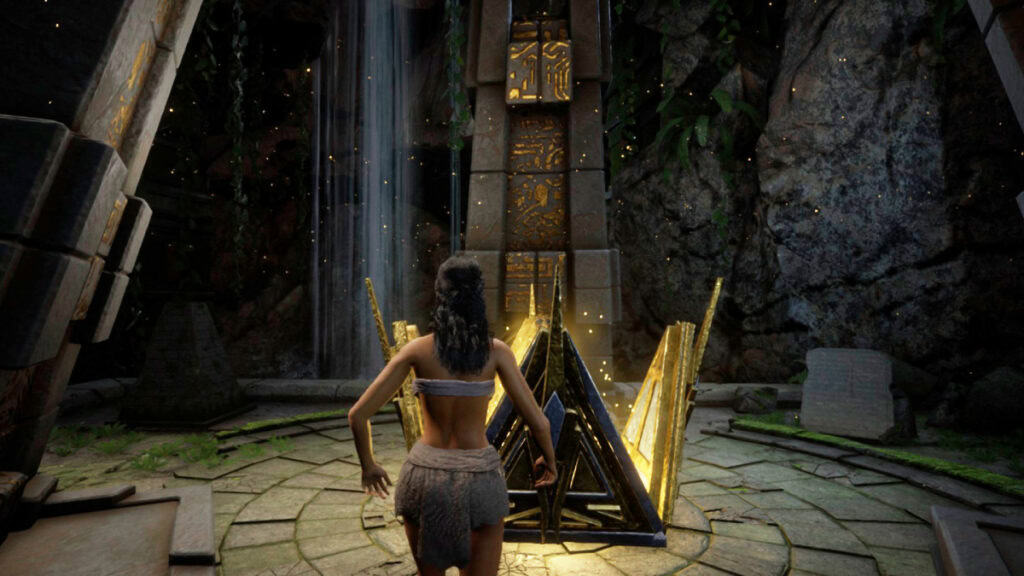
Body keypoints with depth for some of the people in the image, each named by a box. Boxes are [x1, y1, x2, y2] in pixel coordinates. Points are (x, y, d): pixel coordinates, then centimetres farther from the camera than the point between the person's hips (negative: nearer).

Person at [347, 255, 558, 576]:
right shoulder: (497, 350, -8)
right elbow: (538, 423, -8)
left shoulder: (417, 349, -8)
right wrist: (549, 459, 14)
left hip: (425, 478, 1)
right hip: (478, 483, -1)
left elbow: (357, 415, -8)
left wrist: (368, 465, 12)